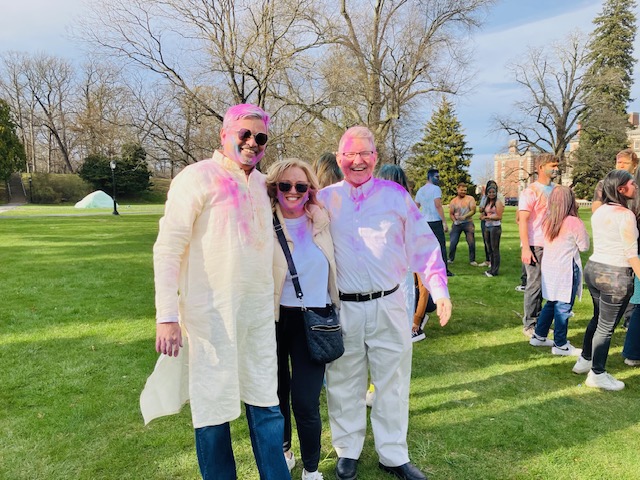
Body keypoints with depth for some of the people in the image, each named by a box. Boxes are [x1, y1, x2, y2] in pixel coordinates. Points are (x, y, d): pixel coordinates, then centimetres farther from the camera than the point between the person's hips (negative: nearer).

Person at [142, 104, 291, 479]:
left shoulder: (262, 184, 11)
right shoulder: (198, 178, -7)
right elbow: (168, 249, -11)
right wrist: (167, 316, -16)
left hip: (260, 312, 6)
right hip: (212, 316, -5)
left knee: (266, 402, 12)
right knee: (214, 406, 6)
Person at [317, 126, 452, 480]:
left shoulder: (395, 194, 2)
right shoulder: (325, 199, 3)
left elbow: (423, 245, 4)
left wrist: (439, 289, -5)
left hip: (387, 305, 0)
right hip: (342, 308, 0)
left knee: (392, 383, 10)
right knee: (344, 384, 12)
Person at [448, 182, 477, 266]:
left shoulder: (470, 199, 2)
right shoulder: (453, 201, 8)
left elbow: (473, 210, -6)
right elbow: (451, 214, 9)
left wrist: (465, 216, -21)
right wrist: (454, 221, -9)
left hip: (468, 223, -1)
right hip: (456, 224, 1)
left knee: (471, 242, -3)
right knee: (452, 242, -1)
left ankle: (472, 260, 9)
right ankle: (451, 259, 15)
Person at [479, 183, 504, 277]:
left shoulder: (498, 202, -8)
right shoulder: (487, 202, 16)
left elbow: (499, 217, -14)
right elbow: (483, 215, 20)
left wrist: (487, 217, -10)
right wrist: (482, 216, -2)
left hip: (495, 227, -8)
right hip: (487, 227, 8)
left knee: (495, 249, -3)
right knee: (489, 249, 12)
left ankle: (494, 271, 2)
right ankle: (491, 268, 20)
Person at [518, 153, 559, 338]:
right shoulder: (531, 191, -8)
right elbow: (522, 221, -12)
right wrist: (525, 248, -19)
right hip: (535, 246, -6)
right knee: (535, 285, -1)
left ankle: (539, 321, 22)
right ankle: (529, 325, 10)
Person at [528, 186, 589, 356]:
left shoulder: (547, 221, 4)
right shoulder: (574, 222, -14)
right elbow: (584, 247, -4)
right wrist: (582, 231, 9)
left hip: (549, 267, 7)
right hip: (566, 270, -7)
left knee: (551, 303, 19)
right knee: (563, 307, 2)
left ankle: (539, 336, 27)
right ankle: (560, 345, 10)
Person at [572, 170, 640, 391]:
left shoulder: (599, 211, 7)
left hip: (593, 267, 8)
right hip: (615, 275, -8)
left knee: (597, 319, 24)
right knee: (606, 327, 4)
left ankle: (584, 360, 36)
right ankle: (597, 375, 16)